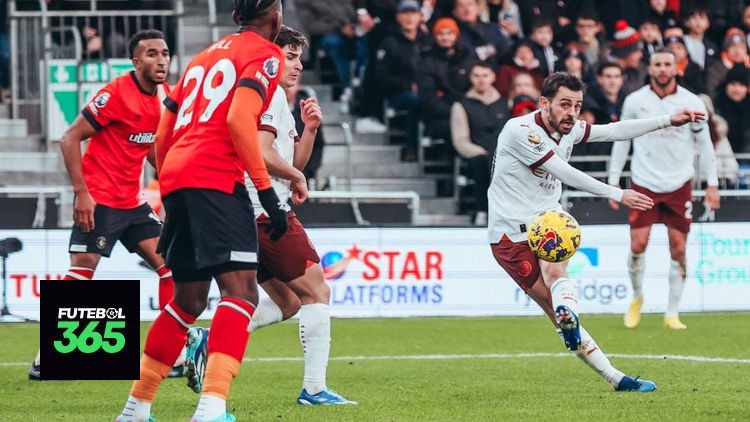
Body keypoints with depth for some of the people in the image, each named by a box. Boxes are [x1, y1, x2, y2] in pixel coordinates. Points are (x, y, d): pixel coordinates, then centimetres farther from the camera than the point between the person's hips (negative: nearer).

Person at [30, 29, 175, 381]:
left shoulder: (165, 96, 7)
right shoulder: (117, 94, -16)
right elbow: (70, 139, -14)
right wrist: (81, 192, -19)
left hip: (133, 202, 8)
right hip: (99, 200, -8)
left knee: (169, 265, 2)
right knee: (81, 271, -11)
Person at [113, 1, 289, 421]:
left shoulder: (206, 56, 27)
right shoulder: (265, 54, 4)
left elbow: (162, 136, 25)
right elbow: (239, 119, -13)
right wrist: (267, 191, -13)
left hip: (176, 180, 8)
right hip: (217, 178, -8)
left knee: (189, 299, 19)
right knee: (241, 290, -15)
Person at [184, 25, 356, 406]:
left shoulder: (275, 97, 23)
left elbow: (294, 162, 24)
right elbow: (263, 154, -21)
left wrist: (310, 128, 10)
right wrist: (297, 177, -5)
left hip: (249, 216, 10)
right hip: (268, 212, -10)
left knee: (287, 302, 14)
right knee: (316, 291, -4)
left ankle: (206, 338, 1)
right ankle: (314, 388, -7)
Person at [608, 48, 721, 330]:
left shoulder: (692, 103, -1)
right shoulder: (634, 101, 0)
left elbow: (704, 144, 6)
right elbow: (621, 141, 8)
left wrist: (712, 184, 3)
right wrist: (613, 181, 4)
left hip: (679, 185, 0)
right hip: (644, 184, 0)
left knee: (678, 249, -1)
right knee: (638, 245, -8)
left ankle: (672, 314, 7)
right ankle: (637, 299, 17)